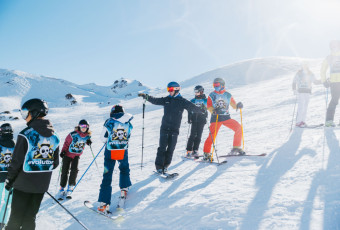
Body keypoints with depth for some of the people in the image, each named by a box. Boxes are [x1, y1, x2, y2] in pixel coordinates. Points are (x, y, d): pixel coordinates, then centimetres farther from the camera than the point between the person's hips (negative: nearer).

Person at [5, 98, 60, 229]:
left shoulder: (26, 134, -15)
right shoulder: (54, 136, 3)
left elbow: (16, 161, -13)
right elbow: (55, 163, 8)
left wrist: (9, 180, 0)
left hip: (23, 184, -5)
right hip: (42, 185, 5)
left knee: (16, 219, 8)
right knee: (30, 217, 15)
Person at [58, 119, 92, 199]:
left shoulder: (87, 136, -6)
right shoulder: (73, 134, -18)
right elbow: (66, 142, -7)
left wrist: (89, 142, -7)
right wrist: (63, 151, -16)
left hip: (77, 155, 2)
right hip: (68, 154, -2)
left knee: (74, 170, -14)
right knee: (64, 171, -1)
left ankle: (71, 187, 1)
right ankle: (62, 188, 13)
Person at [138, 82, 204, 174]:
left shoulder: (182, 101, 1)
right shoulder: (166, 100, 9)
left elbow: (192, 107, -7)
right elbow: (155, 100, 8)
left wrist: (201, 110, -21)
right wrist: (146, 96, -4)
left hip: (175, 129, -1)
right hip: (165, 128, 1)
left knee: (170, 149, 3)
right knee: (162, 147, -3)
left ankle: (165, 166, 14)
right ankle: (159, 166, 3)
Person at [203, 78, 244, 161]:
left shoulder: (228, 95, 8)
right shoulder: (212, 95, 1)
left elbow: (233, 105, 13)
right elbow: (209, 107, -4)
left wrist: (238, 105, -10)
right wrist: (214, 110, -25)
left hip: (226, 117, 3)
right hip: (216, 117, -3)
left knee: (238, 127, -12)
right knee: (212, 135, -15)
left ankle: (236, 148, 2)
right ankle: (206, 153, -2)